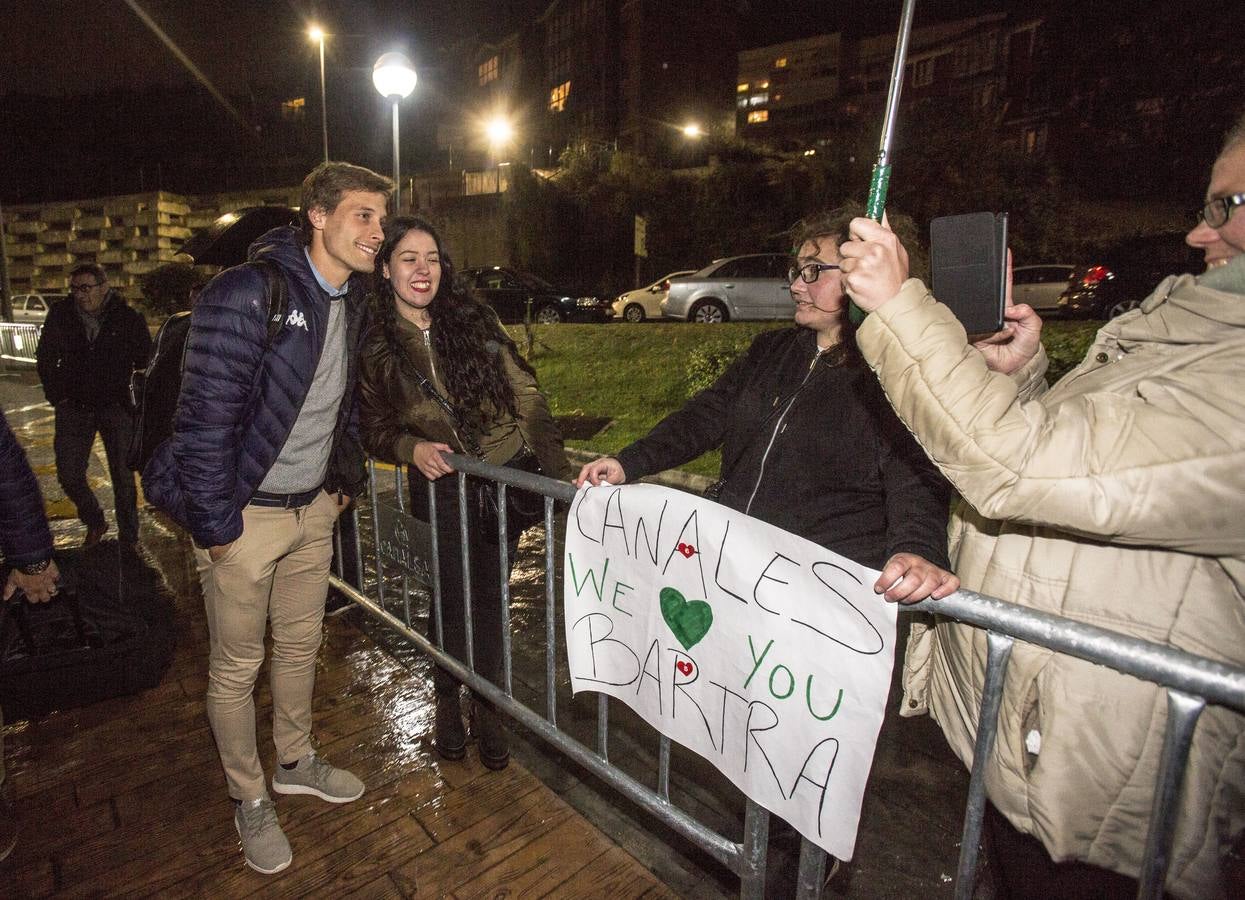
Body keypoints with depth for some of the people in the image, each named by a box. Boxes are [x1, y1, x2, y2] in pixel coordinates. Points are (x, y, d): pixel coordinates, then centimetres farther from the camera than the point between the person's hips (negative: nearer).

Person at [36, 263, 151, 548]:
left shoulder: (129, 319, -7)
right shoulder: (60, 316, 0)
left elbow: (145, 364, 4)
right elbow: (45, 359, 11)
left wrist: (130, 401, 2)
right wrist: (58, 397, 5)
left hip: (117, 408, -2)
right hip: (74, 408, 3)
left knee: (123, 478, 1)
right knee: (69, 476, 3)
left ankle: (129, 541, 13)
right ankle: (95, 523, 29)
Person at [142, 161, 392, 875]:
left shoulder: (352, 302, 5)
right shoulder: (247, 294, -20)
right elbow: (205, 415, -21)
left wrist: (346, 477, 12)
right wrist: (217, 525, -18)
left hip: (314, 509, 7)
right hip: (246, 514, -6)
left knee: (302, 644, 21)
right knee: (238, 667, 11)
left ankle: (297, 762, 43)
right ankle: (250, 800, 33)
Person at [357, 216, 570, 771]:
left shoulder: (473, 320, -4)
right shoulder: (374, 347, -1)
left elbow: (526, 395, -5)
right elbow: (374, 427, 7)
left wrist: (559, 472, -12)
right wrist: (411, 447, -15)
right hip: (442, 486, 0)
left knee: (488, 595, 10)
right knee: (454, 595, 6)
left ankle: (486, 706, 33)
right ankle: (447, 701, 35)